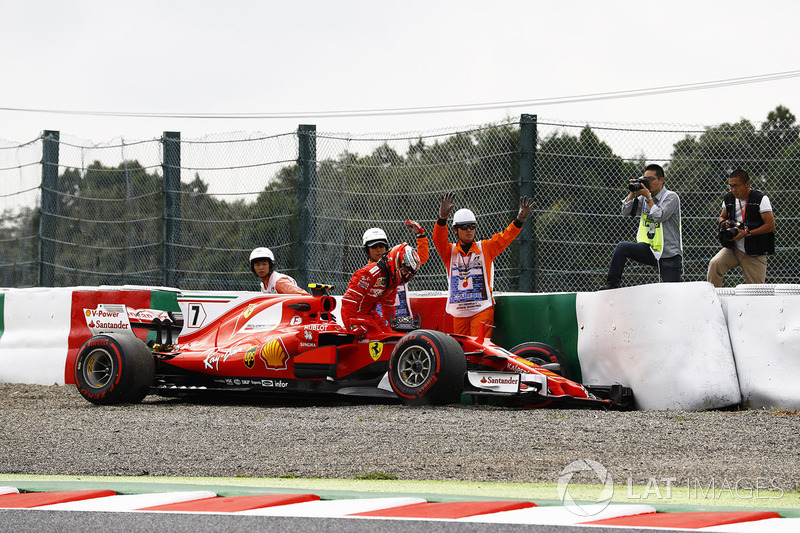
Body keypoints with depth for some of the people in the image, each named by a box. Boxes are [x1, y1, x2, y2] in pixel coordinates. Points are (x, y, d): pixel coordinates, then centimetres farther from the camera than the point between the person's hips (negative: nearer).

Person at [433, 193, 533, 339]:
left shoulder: (486, 248, 7)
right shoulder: (449, 251, 8)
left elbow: (504, 238, -5)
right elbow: (439, 240, -10)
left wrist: (519, 220, -23)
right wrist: (442, 218, -30)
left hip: (482, 309, -2)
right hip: (459, 312, 2)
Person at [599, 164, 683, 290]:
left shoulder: (671, 197, -6)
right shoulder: (643, 199, 10)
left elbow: (659, 216, -20)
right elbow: (626, 212, 3)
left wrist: (648, 196, -15)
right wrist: (632, 193, -5)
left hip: (669, 255, -4)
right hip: (649, 250, 4)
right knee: (622, 247, -16)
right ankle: (612, 285, -11)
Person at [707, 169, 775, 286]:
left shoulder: (761, 199, -11)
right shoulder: (728, 198, 5)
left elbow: (771, 226, -15)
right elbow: (722, 216, 23)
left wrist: (747, 233, -21)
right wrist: (724, 223, -3)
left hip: (755, 254, -3)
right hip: (732, 248, 4)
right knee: (714, 264, -24)